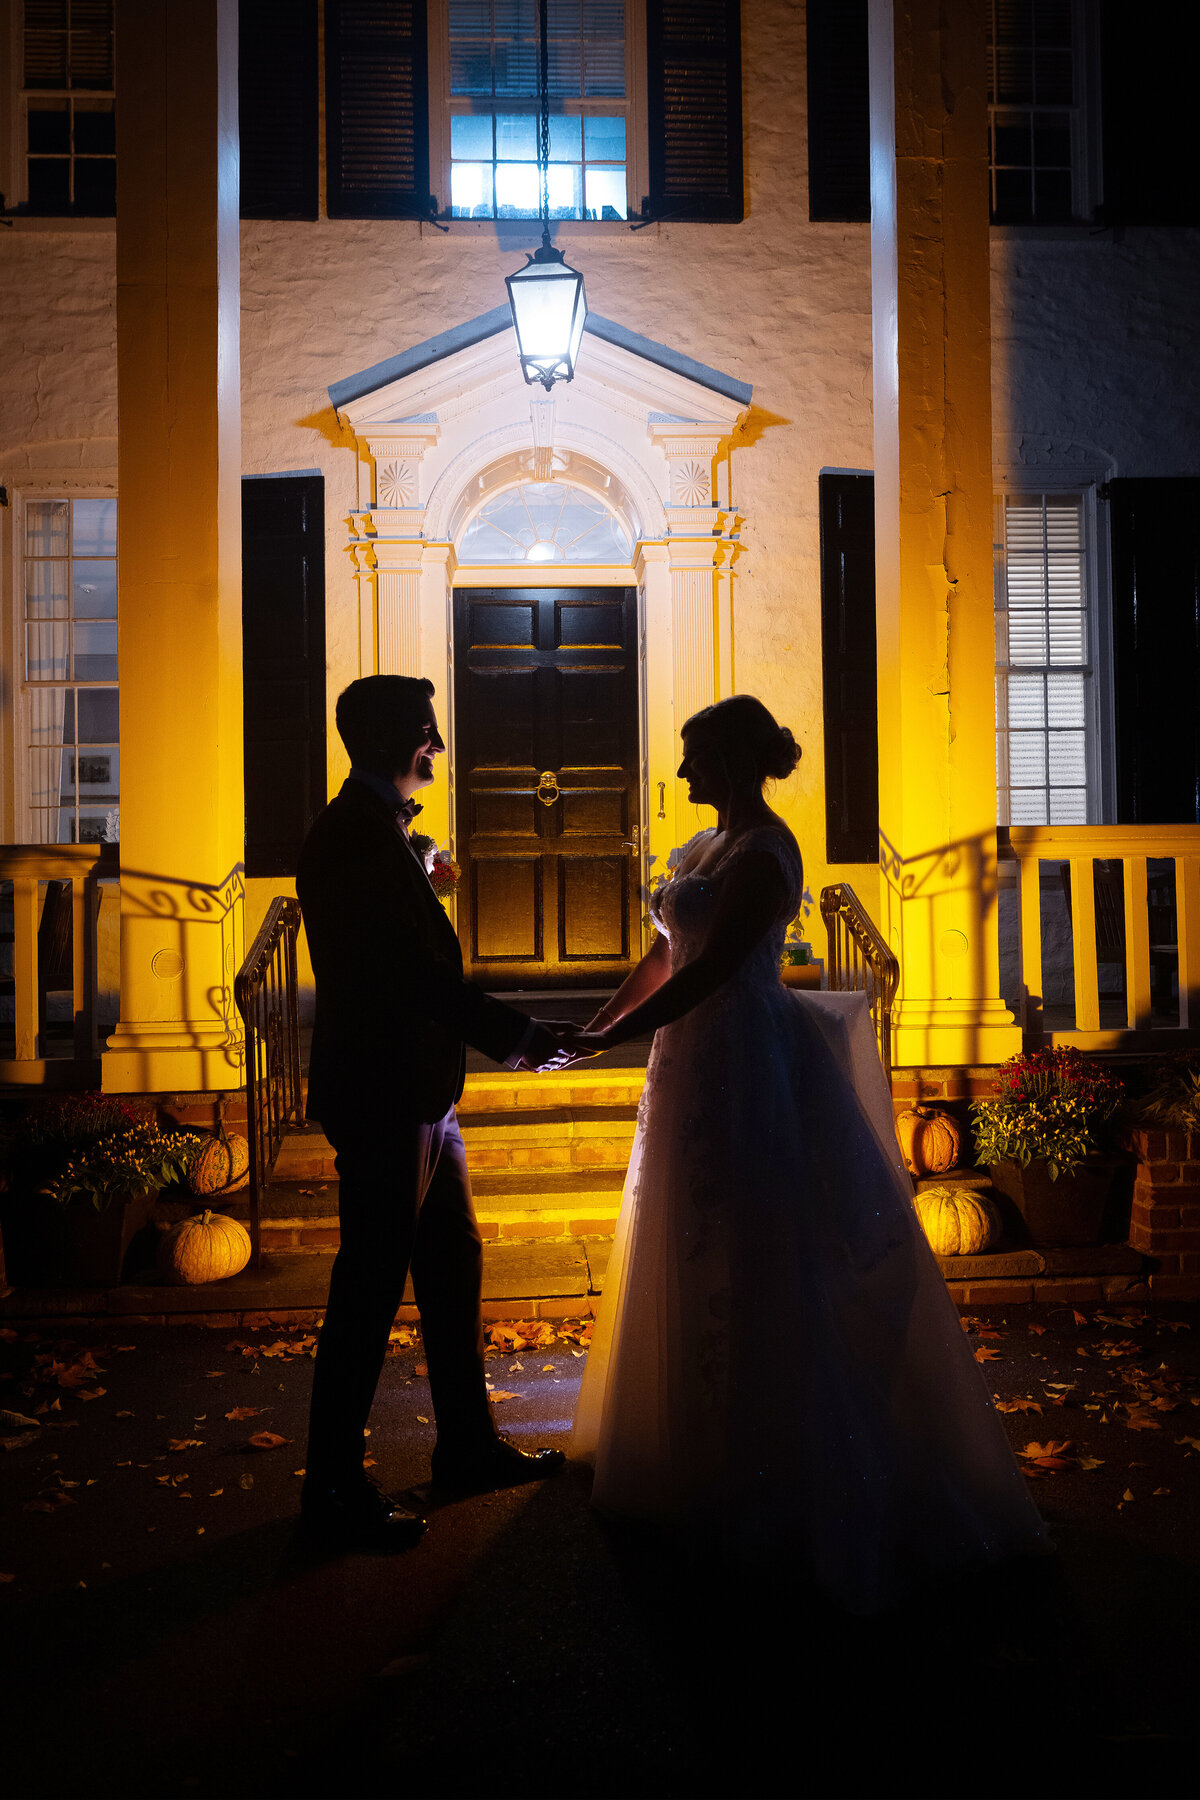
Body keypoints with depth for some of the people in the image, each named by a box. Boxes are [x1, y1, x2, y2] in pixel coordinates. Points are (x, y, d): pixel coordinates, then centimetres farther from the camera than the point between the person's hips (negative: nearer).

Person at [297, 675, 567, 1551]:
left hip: (417, 1093, 10)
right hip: (381, 1100, -10)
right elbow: (415, 973, -23)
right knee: (370, 1289, 0)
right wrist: (511, 1034, -17)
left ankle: (468, 1445, 33)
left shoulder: (379, 829, 14)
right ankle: (335, 1487, 15)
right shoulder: (353, 838, -18)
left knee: (453, 1267, 18)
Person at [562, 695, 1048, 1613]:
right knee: (695, 1255, 19)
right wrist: (599, 1021, 7)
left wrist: (606, 1042, -21)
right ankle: (703, 1447, 36)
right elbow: (667, 956, 14)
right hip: (699, 1066, 10)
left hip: (749, 1074, -10)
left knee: (758, 1264, 0)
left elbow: (709, 972, -23)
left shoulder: (764, 853, -18)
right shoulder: (710, 844, 12)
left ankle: (775, 1482, 14)